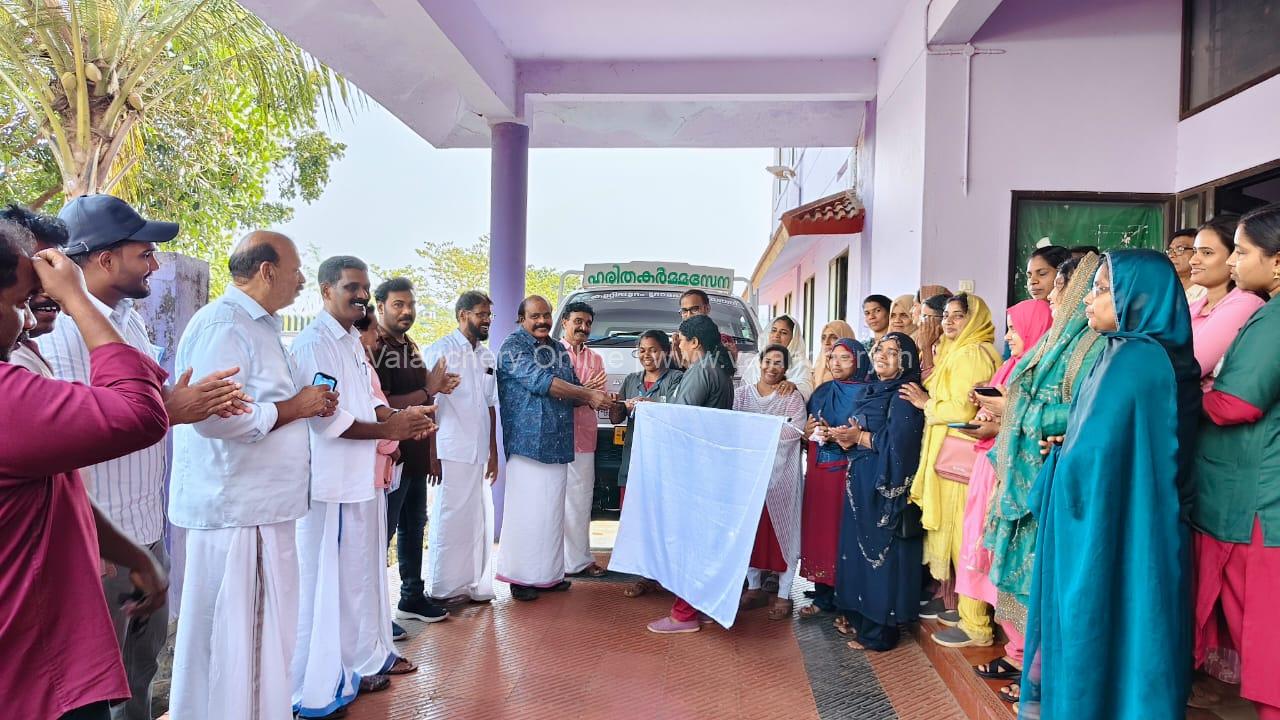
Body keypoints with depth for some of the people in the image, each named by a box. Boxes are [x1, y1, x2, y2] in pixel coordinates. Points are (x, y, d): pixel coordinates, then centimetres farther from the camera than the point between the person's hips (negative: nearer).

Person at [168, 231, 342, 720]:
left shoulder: (259, 326, 18)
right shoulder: (224, 324, -16)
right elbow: (213, 414, -27)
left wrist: (306, 404, 7)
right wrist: (290, 408, -16)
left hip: (263, 507, 10)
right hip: (234, 510, -10)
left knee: (266, 637, 17)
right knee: (235, 642, 1)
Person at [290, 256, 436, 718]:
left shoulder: (354, 342, 15)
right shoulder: (312, 344, -15)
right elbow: (326, 418, -21)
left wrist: (400, 417, 0)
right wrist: (389, 430, -15)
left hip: (363, 478, 10)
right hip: (331, 484, -9)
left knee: (363, 575, 19)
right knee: (327, 583, -1)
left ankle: (363, 661, 34)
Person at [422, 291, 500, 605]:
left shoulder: (488, 357, 15)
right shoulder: (441, 350, -4)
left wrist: (493, 453, 14)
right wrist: (431, 454, -12)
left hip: (480, 456, 6)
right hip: (451, 454, -6)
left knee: (480, 520, 9)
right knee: (450, 520, -1)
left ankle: (474, 585, 20)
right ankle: (444, 590, 10)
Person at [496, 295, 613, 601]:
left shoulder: (559, 350, 17)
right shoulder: (513, 346, -5)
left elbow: (573, 388, 20)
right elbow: (541, 381, -17)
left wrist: (591, 399, -4)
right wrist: (589, 395, -18)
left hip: (558, 446, 7)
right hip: (528, 444, -7)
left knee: (552, 510, 10)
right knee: (527, 510, -5)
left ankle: (548, 573, 20)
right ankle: (521, 577, 6)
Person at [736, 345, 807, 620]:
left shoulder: (792, 397, 0)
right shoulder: (742, 393, 9)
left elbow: (795, 430, -14)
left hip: (781, 472, -3)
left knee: (782, 529, 2)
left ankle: (783, 594, 10)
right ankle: (754, 587, 23)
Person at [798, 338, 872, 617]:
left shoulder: (865, 394, -3)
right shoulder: (822, 391, 15)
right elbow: (806, 429, 19)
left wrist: (835, 436, -20)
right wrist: (809, 430, -3)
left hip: (845, 471, -5)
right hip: (817, 469, 5)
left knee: (841, 531, -3)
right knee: (817, 529, 5)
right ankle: (823, 596, 18)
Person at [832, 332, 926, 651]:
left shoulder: (904, 395, -11)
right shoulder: (872, 389, 15)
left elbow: (897, 441, -22)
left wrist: (859, 437, -12)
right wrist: (847, 436, -6)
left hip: (885, 483, -8)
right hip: (861, 479, 8)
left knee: (879, 550, -3)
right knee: (857, 544, 13)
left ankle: (879, 630, 6)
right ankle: (857, 613, 25)